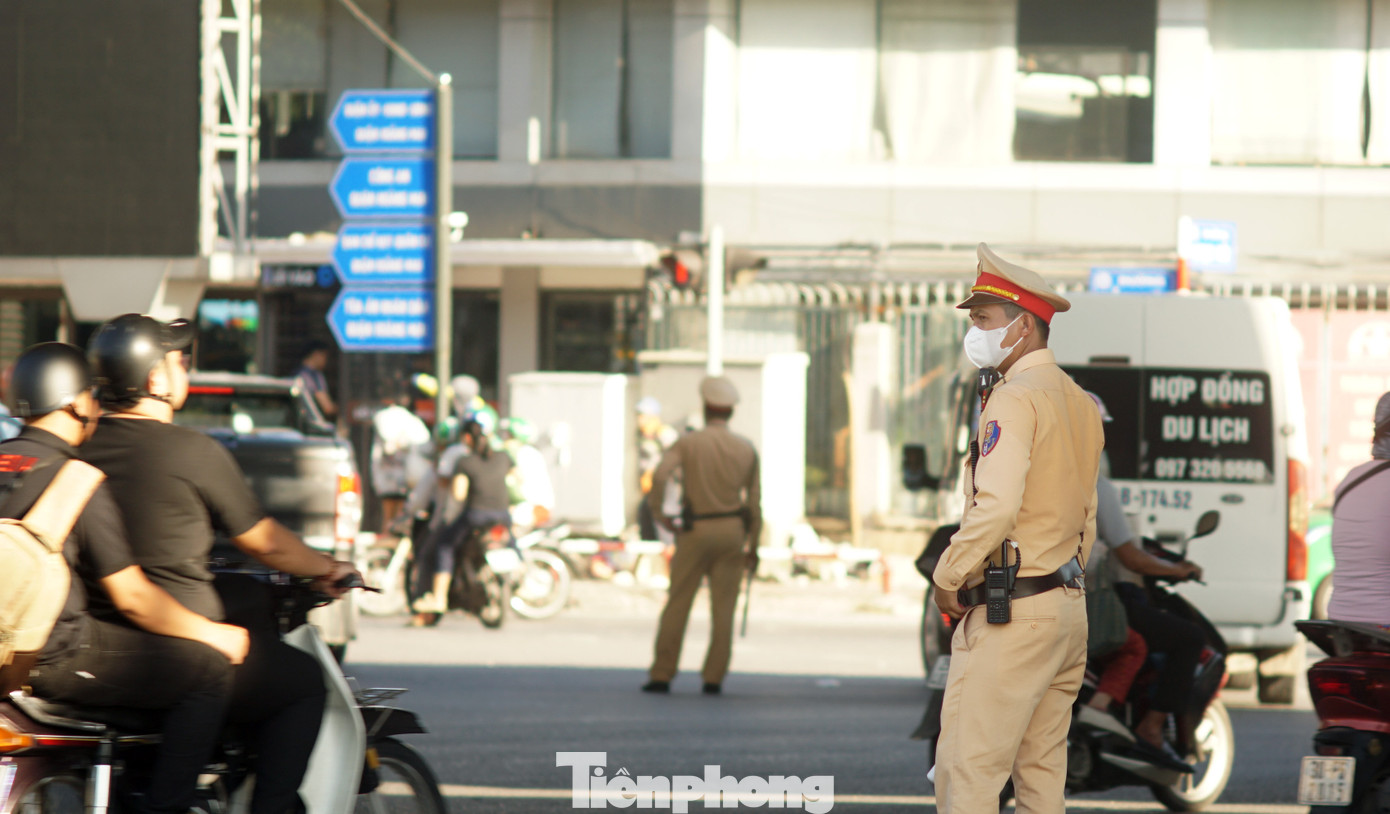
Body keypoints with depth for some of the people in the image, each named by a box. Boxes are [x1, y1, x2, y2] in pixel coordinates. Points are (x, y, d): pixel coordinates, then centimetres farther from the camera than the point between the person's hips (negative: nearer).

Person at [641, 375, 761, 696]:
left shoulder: (687, 442, -5)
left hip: (696, 531, -2)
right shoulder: (747, 449, 3)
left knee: (677, 605, 3)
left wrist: (658, 512, -7)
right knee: (723, 609, 4)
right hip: (732, 532, 2)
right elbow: (755, 501, 3)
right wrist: (753, 545, 11)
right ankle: (713, 678, 1)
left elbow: (660, 475, -21)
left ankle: (661, 676, 0)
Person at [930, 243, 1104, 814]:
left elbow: (997, 506, -24)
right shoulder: (1080, 404, 15)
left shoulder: (1014, 399, -13)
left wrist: (947, 580, -13)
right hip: (1069, 608, 9)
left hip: (1009, 616, -9)